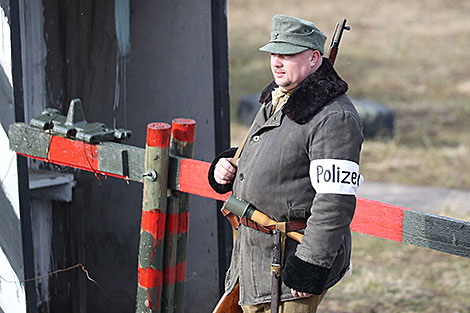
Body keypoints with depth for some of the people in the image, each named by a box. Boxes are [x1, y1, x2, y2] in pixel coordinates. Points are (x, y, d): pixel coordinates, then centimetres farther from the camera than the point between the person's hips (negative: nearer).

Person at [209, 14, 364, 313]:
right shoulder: (275, 101, 13)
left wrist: (311, 265, -26)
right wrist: (225, 167, 7)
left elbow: (335, 201, -24)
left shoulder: (334, 117, -18)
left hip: (292, 258, -9)